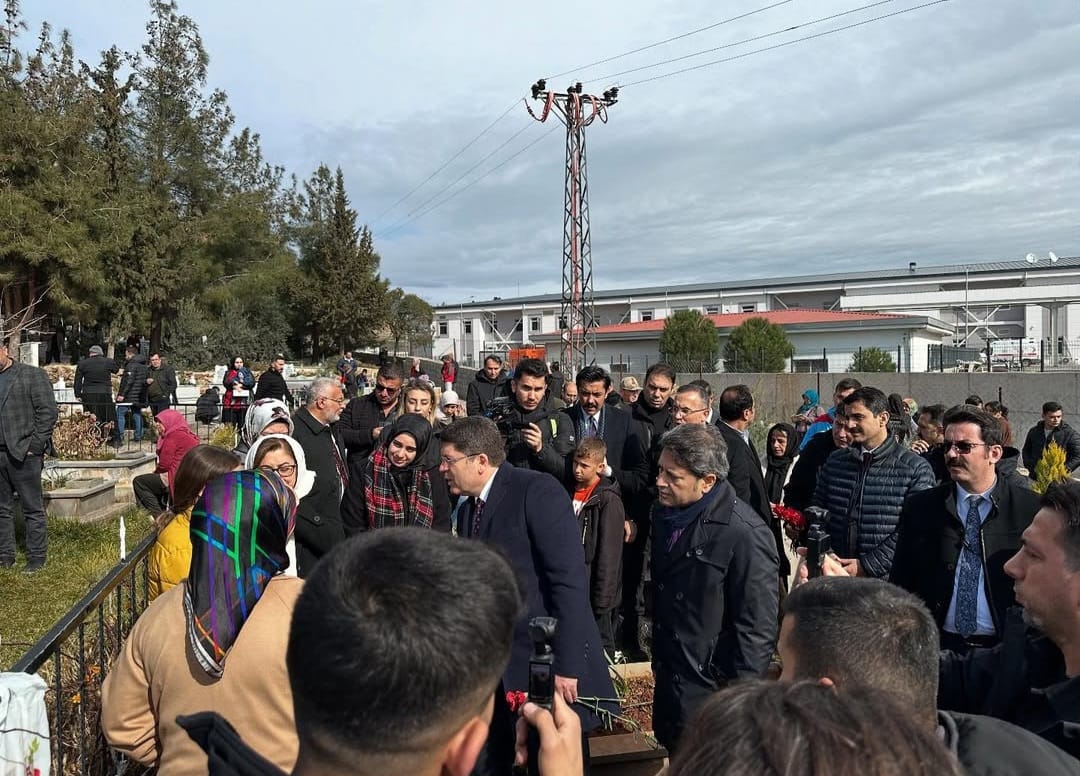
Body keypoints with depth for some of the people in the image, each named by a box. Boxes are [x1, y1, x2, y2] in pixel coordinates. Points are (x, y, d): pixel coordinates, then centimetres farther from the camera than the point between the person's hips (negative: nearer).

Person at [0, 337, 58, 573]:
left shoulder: (33, 375, -3)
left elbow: (48, 412, -7)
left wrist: (34, 446, -11)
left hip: (23, 454, -5)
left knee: (33, 509, 3)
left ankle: (37, 558, 12)